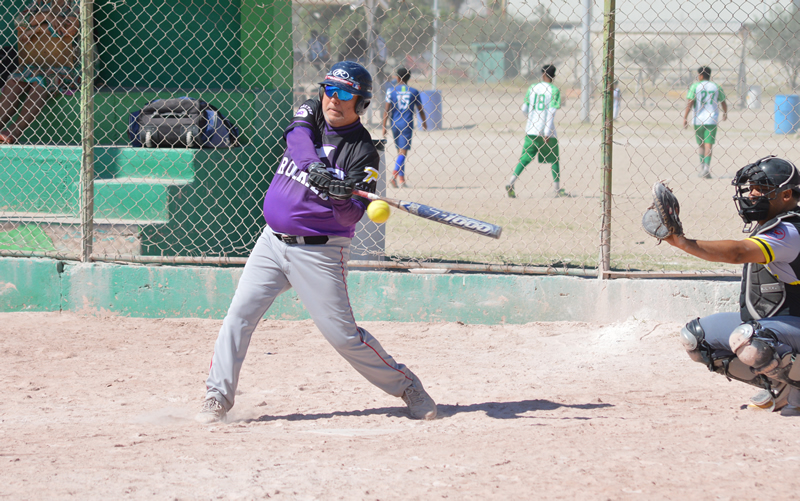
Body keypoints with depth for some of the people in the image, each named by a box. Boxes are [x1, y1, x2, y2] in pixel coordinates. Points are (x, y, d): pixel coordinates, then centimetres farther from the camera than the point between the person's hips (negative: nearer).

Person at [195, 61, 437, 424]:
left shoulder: (362, 152, -9)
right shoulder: (309, 115, 4)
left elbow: (350, 218, -16)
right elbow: (298, 140, -20)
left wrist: (340, 196, -38)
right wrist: (318, 170, -38)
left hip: (319, 252, -4)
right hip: (273, 241, 4)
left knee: (343, 334, -4)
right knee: (239, 315, -5)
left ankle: (407, 387, 11)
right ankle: (218, 397, 3)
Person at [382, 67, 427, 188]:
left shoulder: (391, 90, 0)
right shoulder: (414, 91, 2)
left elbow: (387, 109, -4)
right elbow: (420, 109, 7)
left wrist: (383, 126, -1)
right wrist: (424, 123, 21)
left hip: (395, 124, 2)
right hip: (407, 124, -2)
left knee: (400, 150, 14)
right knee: (403, 151, -6)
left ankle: (401, 178, 17)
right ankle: (395, 174, -24)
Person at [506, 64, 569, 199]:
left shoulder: (532, 88, 6)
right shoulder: (554, 90, -5)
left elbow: (524, 109, 8)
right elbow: (552, 111, -13)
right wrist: (547, 133, -14)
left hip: (531, 130, 3)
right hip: (547, 130, -3)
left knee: (525, 158, 5)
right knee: (554, 159, 11)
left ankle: (511, 183, -11)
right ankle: (557, 189, 16)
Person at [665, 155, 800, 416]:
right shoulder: (767, 228, 10)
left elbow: (738, 253, -36)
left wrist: (682, 242, -40)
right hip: (761, 322, 11)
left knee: (747, 341, -39)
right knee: (693, 337, 9)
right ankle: (776, 385, 8)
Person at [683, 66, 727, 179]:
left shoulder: (695, 86, -3)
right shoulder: (716, 87, 5)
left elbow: (689, 103, -10)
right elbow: (723, 103, 13)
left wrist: (685, 118, -9)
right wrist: (725, 113, 32)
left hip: (698, 119, -1)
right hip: (712, 120, 1)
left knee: (700, 143, 16)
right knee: (708, 144, -2)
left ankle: (703, 165, 20)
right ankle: (706, 167, -15)